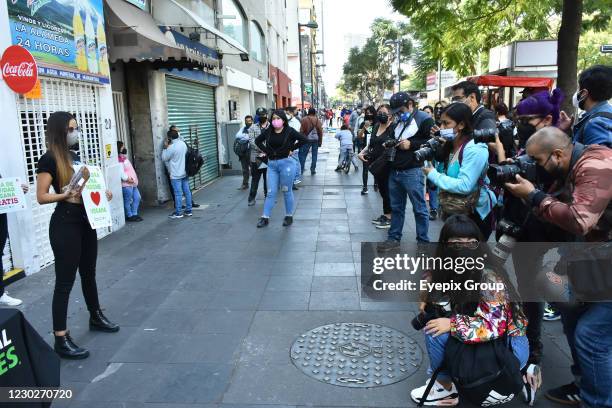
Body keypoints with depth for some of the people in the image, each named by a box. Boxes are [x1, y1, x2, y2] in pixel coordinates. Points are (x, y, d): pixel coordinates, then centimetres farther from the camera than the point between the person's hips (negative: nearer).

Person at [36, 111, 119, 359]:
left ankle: (96, 318, 35)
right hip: (65, 225, -8)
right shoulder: (49, 159, -10)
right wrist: (66, 195, -27)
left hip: (85, 220, 8)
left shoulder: (75, 157, 13)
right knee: (65, 281, -4)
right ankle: (61, 339, 3)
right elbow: (41, 197, -13)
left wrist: (101, 193, 5)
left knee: (89, 273, 19)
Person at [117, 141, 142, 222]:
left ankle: (134, 214, 24)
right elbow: (120, 172, -26)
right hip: (126, 184, -11)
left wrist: (134, 179, 19)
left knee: (137, 198, 14)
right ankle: (129, 216, 10)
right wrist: (127, 178, -20)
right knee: (128, 200, -1)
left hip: (132, 183, 11)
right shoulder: (119, 159, -16)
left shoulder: (124, 157, 18)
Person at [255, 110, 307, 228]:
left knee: (287, 191, 8)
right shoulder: (268, 131, 5)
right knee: (271, 192, 5)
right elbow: (258, 140, 18)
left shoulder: (289, 131, -7)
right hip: (271, 164, 4)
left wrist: (291, 148, -11)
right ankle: (265, 218, 8)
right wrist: (265, 151, 6)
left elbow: (303, 139, -14)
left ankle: (289, 216, 21)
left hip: (286, 163, -3)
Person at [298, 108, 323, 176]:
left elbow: (301, 130, -5)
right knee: (314, 155, 8)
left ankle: (301, 169, 3)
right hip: (316, 140, 3)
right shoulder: (318, 120, 5)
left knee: (303, 155, 4)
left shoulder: (304, 120, -4)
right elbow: (320, 131, 6)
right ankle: (313, 170, 9)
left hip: (307, 139, -3)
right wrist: (320, 141, 12)